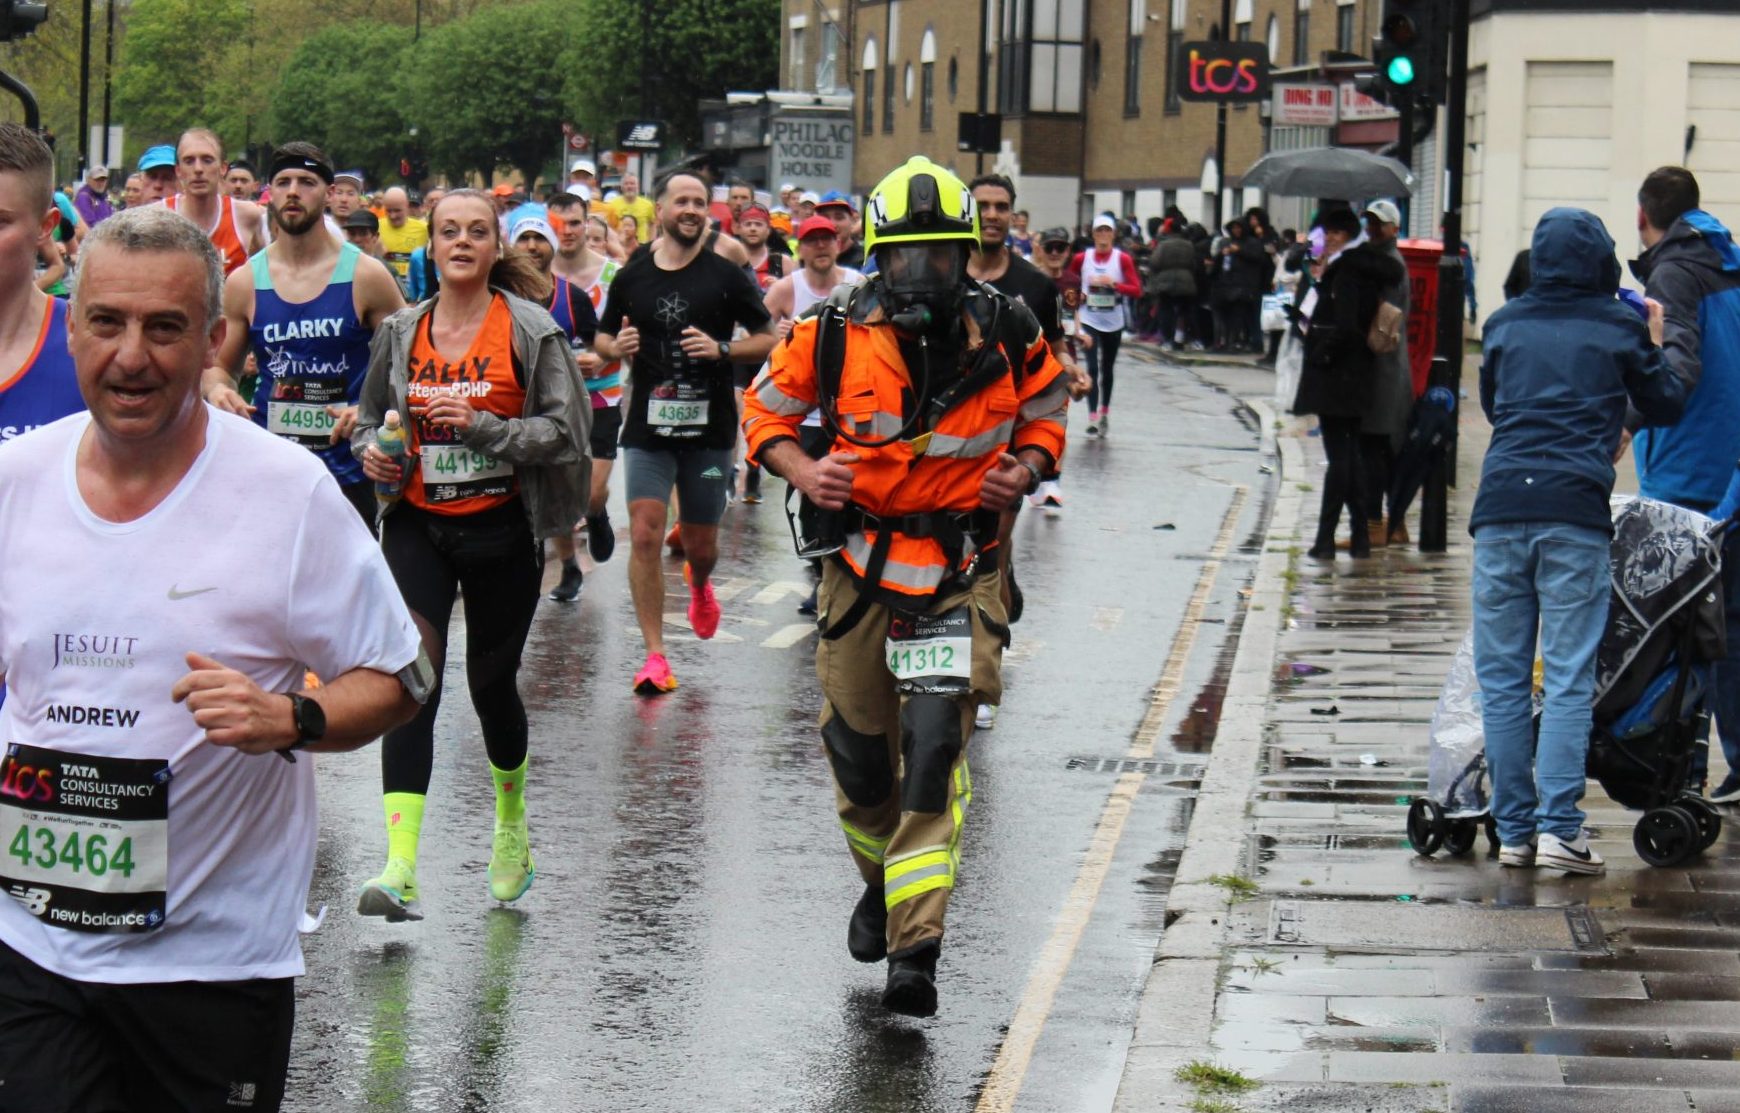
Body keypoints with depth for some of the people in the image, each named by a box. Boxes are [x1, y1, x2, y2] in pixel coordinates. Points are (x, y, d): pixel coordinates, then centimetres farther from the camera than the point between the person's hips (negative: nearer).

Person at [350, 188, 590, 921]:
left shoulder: (530, 331, -4)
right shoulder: (402, 332, 6)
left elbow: (566, 430, -9)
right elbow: (369, 415, 19)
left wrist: (480, 425, -20)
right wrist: (373, 453, -3)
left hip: (501, 528, -2)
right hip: (417, 525, 2)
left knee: (491, 681, 11)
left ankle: (512, 826, 41)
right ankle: (400, 867, -23)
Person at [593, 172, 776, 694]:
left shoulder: (726, 277, 0)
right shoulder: (631, 278, 5)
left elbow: (767, 339, 3)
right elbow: (603, 338, 17)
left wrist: (721, 349, -15)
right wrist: (617, 348, -6)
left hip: (709, 428, 0)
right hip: (647, 428, 1)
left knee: (700, 542, 10)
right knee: (644, 535, -12)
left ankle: (700, 586, 48)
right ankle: (654, 655, -8)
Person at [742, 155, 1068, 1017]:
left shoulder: (1007, 336, -4)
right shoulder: (833, 334, -6)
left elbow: (1046, 412, 15)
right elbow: (766, 410, 9)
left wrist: (1024, 469, -5)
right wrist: (800, 470, -9)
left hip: (962, 567, -2)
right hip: (860, 558, 2)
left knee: (933, 746, -16)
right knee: (857, 747, 12)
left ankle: (915, 947, -17)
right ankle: (883, 883, 43)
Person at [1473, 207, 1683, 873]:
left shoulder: (1504, 326, 13)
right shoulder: (1618, 327, 5)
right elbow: (1665, 408, 17)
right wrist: (1656, 347, 32)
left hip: (1501, 505, 2)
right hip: (1576, 509, -2)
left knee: (1502, 680, 7)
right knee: (1569, 680, -2)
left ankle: (1514, 831, 6)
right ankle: (1558, 828, -10)